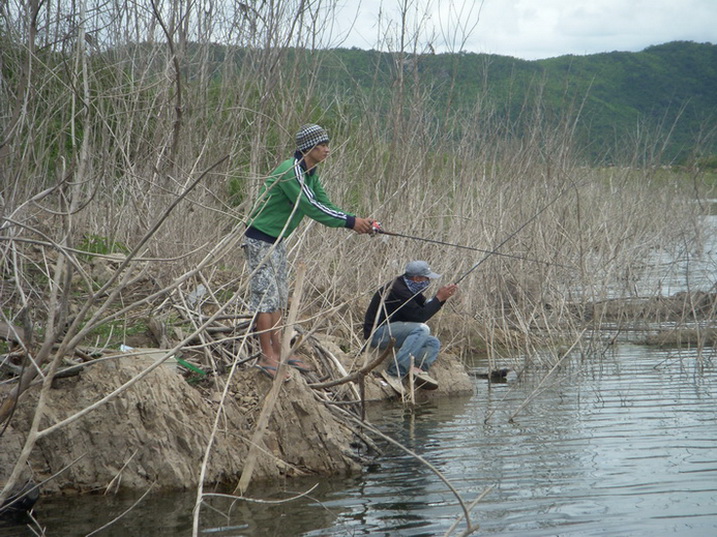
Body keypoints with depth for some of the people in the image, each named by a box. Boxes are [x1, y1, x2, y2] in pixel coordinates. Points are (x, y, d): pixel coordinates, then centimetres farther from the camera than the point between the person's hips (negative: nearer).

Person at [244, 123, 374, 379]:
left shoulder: (310, 174, 9)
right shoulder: (290, 171, -22)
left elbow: (325, 206, 8)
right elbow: (311, 207, -26)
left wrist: (357, 221, -5)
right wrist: (351, 222, -24)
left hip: (277, 241, 10)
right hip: (260, 240, -10)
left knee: (279, 298, 13)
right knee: (266, 297, -7)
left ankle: (277, 353, 19)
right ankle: (267, 358, -4)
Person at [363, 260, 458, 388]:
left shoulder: (410, 288, 9)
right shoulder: (398, 290, -22)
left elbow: (425, 308, 15)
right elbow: (420, 316, -24)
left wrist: (442, 297, -1)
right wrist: (439, 298, -16)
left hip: (390, 332, 10)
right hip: (377, 333, -10)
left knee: (433, 343, 5)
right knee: (421, 329, -28)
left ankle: (419, 370, -19)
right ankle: (396, 370, -29)